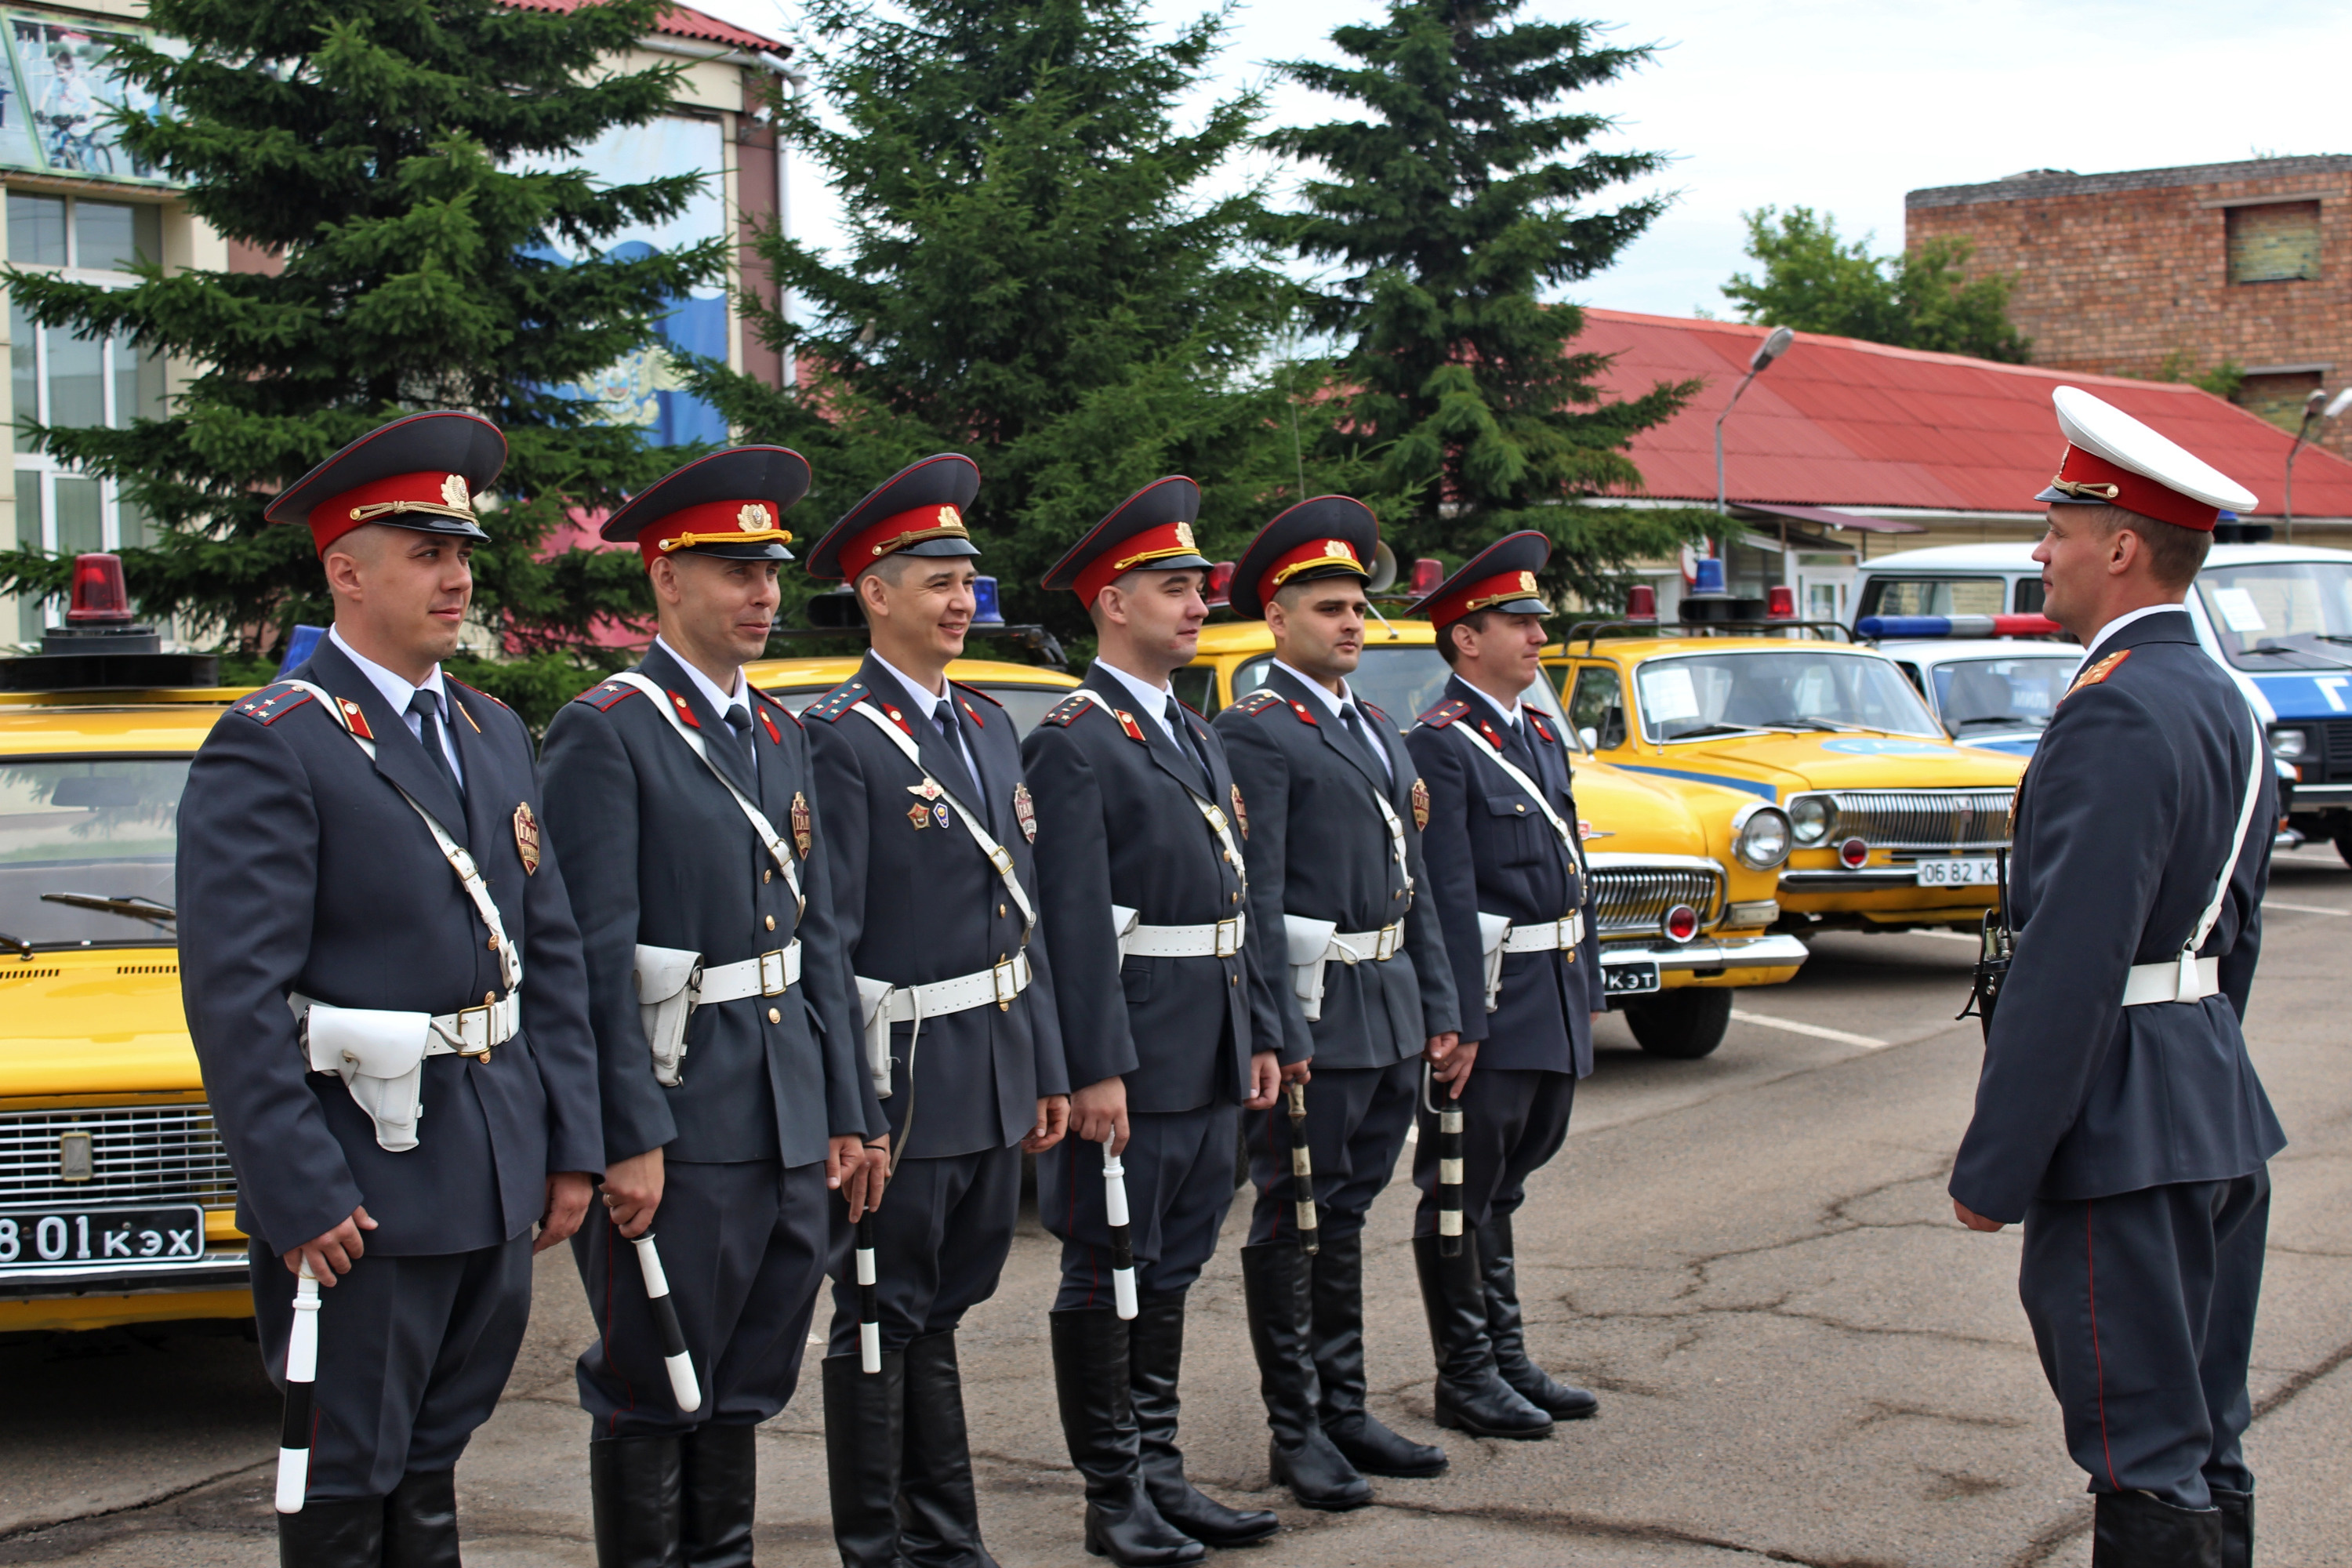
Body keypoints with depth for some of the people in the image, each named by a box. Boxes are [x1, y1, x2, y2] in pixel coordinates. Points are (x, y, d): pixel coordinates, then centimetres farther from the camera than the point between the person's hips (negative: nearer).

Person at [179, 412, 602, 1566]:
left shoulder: (494, 734, 13)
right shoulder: (268, 748, -11)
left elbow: (551, 952, 15)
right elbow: (234, 994, -16)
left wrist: (569, 1145, 9)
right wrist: (302, 1198, -19)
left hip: (498, 1173, 7)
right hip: (363, 1188, -7)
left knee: (429, 1468, 17)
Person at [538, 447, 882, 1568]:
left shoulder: (778, 735, 15)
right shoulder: (605, 734, -9)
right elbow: (596, 956, -15)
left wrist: (846, 1115, 12)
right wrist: (630, 1137, -19)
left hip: (789, 1129, 8)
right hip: (678, 1119, -7)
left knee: (746, 1386, 15)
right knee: (651, 1394, 3)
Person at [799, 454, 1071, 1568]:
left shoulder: (987, 725, 13)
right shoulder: (840, 738, -12)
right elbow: (827, 939, -15)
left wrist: (1048, 1070, 13)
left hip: (996, 1086, 7)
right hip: (903, 1085, -7)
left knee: (941, 1314, 16)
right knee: (882, 1323, 3)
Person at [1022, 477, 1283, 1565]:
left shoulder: (1195, 737, 16)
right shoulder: (1072, 743, -12)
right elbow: (1075, 922, -17)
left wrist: (1256, 1039, 15)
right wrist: (1096, 1071, -21)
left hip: (1209, 1058, 9)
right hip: (1128, 1055, -8)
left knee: (1169, 1271, 15)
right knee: (1105, 1274, 2)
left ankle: (1160, 1473, 24)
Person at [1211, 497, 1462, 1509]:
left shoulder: (1376, 730, 17)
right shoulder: (1256, 734, -10)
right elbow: (1256, 898, -16)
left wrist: (1438, 1006, 14)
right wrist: (1276, 1035, -20)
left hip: (1390, 1010, 8)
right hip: (1314, 1008, -8)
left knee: (1345, 1215, 15)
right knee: (1294, 1219, 2)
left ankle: (1344, 1409, 24)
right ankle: (1295, 1429, 10)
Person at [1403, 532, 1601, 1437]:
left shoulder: (1540, 736, 14)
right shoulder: (1441, 747, -13)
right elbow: (1449, 896, -18)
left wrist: (1586, 991, 16)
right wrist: (1462, 1021, -21)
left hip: (1554, 1000, 9)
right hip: (1490, 1003, -8)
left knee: (1501, 1190, 18)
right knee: (1462, 1196, 3)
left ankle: (1507, 1359, 26)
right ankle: (1465, 1378, 11)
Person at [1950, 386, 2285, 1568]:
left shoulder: (2115, 717, -19)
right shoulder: (2223, 704, 13)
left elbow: (2069, 964, -23)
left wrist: (1992, 1167, -19)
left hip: (2123, 1134, -10)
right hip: (2222, 1120, 10)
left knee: (2146, 1468, -4)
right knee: (2204, 1447, 17)